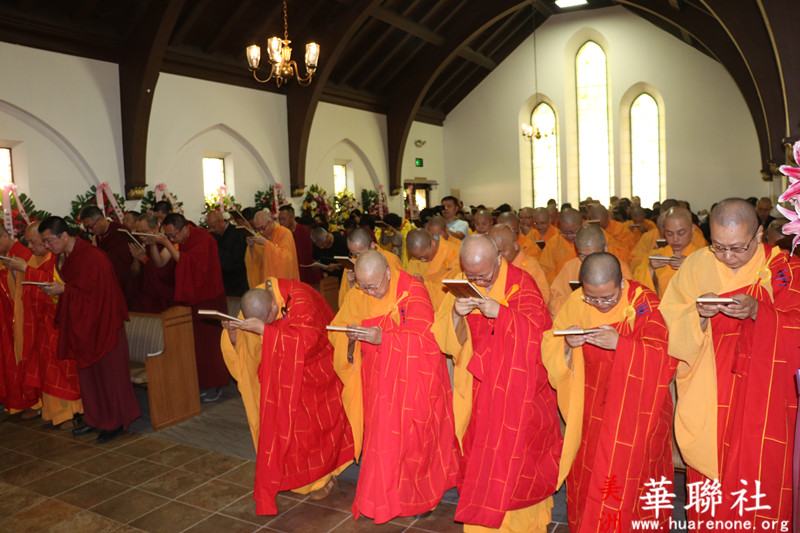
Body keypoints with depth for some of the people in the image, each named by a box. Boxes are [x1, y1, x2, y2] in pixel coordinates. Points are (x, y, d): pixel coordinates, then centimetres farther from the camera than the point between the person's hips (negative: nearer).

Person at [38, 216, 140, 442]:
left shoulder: (92, 257, -23)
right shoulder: (63, 257, 4)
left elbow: (95, 292, -22)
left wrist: (64, 290, -23)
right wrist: (56, 288, -2)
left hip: (101, 323, -9)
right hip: (81, 323, 9)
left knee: (107, 372, 3)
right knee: (87, 371, 15)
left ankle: (115, 422, 16)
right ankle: (96, 418, 28)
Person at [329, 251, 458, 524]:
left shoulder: (412, 289, -15)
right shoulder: (357, 297, -2)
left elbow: (422, 336, -20)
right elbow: (337, 331, 6)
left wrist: (383, 337, -31)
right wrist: (350, 337, -18)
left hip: (413, 376, -3)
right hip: (379, 377, 3)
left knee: (415, 436, 4)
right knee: (381, 437, 5)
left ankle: (422, 494, 26)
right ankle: (383, 499, 23)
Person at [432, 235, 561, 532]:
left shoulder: (521, 284, -9)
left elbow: (538, 330, -16)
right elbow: (445, 340, -2)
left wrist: (501, 312, -29)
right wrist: (455, 314, -23)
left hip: (517, 389, -3)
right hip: (478, 389, 3)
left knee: (514, 450, 3)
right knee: (479, 450, 10)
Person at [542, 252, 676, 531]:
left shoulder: (645, 304, -14)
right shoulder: (576, 302, -4)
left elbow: (667, 358, -19)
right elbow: (550, 345, 1)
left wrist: (620, 343, -31)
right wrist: (567, 343, -21)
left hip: (636, 410, -3)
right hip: (591, 411, 3)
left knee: (626, 480, 0)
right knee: (585, 475, 10)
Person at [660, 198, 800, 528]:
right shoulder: (696, 266, -1)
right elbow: (670, 330, -3)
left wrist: (758, 310, -23)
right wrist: (698, 315, -22)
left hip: (765, 403, 0)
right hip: (707, 406, 1)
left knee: (761, 484, 5)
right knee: (708, 495, 9)